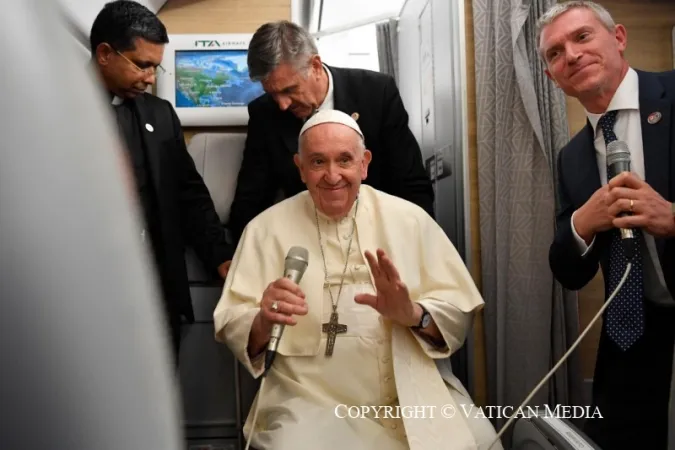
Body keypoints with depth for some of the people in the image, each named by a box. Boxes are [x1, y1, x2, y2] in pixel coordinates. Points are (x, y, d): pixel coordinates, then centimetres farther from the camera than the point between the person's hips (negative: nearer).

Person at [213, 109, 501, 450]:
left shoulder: (409, 218, 4)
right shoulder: (266, 228, 2)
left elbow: (459, 309, 3)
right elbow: (231, 327, 0)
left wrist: (414, 315, -18)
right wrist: (263, 321, -22)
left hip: (414, 394, 1)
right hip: (311, 405, -1)